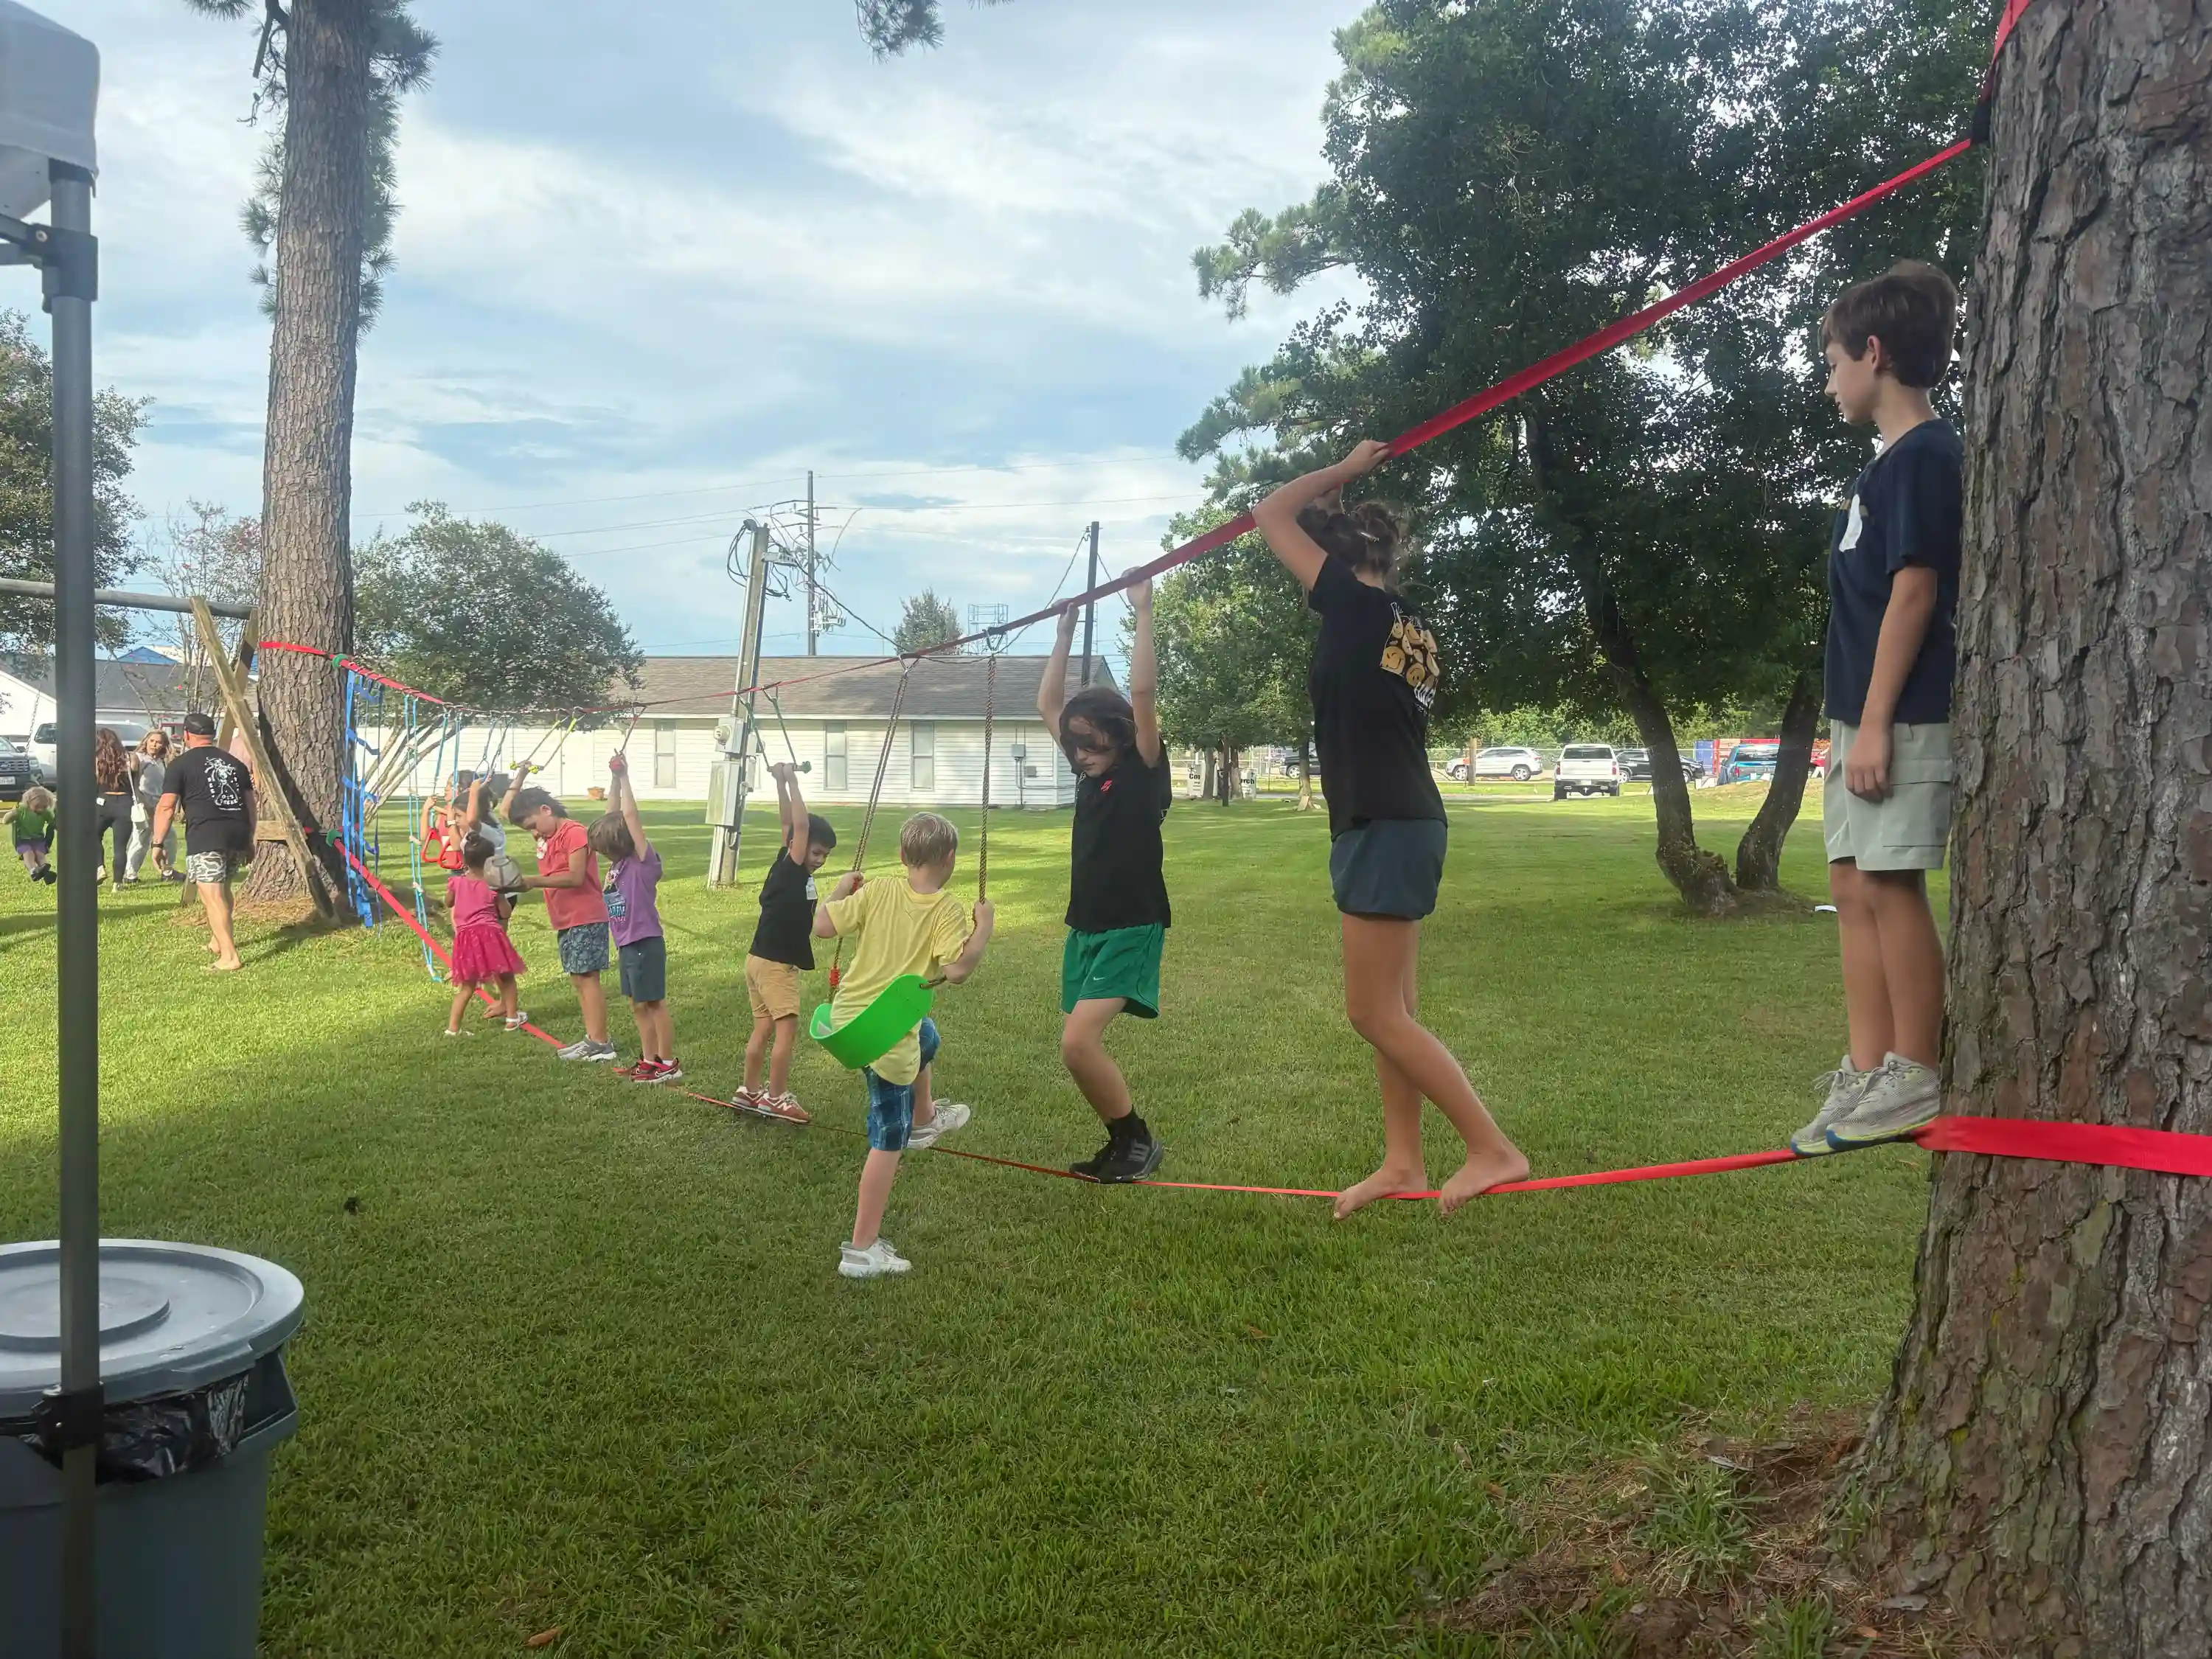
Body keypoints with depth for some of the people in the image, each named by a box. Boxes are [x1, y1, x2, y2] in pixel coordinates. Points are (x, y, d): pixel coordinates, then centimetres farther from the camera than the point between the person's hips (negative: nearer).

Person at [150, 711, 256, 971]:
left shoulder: (182, 764, 5)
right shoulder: (235, 763, 21)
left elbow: (166, 807, -2)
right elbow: (250, 805, 22)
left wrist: (158, 843, 3)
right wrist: (249, 841, 29)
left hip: (206, 835, -6)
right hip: (238, 833, 6)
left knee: (212, 896, -9)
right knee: (222, 888, 25)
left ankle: (229, 956, -18)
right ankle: (217, 940, 38)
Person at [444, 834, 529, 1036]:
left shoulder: (457, 882, 4)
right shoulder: (493, 884, -3)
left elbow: (448, 903, 23)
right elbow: (505, 913, 2)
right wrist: (501, 895, 17)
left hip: (465, 936, 3)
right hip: (490, 933, -3)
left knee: (466, 986, 11)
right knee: (506, 977, 16)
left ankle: (452, 1027, 4)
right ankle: (512, 1017, 20)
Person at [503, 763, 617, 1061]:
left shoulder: (574, 833, -14)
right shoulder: (545, 834, 12)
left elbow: (575, 877, -23)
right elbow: (505, 811, 22)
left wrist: (533, 881, -26)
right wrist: (520, 777, 14)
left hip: (585, 919, -9)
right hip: (564, 922, 9)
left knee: (587, 978, -9)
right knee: (577, 980, 9)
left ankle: (600, 1043, -8)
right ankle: (591, 1037, 12)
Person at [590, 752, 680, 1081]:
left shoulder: (643, 861, -14)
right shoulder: (620, 862, 7)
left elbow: (630, 817, -20)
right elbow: (613, 815, 10)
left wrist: (624, 778, -16)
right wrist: (613, 780, 5)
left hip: (645, 944, -8)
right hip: (627, 944, 8)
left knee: (654, 1003, -2)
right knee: (638, 1006, 13)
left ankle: (668, 1064, 4)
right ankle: (649, 1060, 22)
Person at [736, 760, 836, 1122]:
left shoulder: (798, 870, 7)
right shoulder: (789, 868, -15)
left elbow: (789, 823, 10)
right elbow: (799, 824, -22)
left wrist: (782, 781, 6)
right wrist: (789, 780, -18)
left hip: (763, 960, 9)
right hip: (774, 963, -9)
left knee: (764, 1028, 13)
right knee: (787, 1028, -7)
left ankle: (749, 1091, 20)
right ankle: (776, 1097, -2)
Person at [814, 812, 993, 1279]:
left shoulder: (877, 892, -3)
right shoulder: (947, 910, -13)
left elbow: (822, 926, -4)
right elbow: (956, 970, -24)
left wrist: (840, 890, 12)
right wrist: (983, 929, -11)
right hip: (887, 1036, -6)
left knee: (926, 1038, 38)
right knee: (888, 1142, 3)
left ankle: (924, 1117, 60)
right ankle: (862, 1249, 5)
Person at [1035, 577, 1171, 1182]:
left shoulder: (1142, 771, -9)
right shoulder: (1089, 772, 9)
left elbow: (1143, 691, -21)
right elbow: (1048, 703, 16)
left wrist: (1142, 613, -19)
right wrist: (1066, 629, 13)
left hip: (1130, 927, -8)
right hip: (1085, 927, 8)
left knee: (1077, 1042, -19)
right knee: (1081, 1046, 9)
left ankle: (1138, 1138, -1)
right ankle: (1124, 1143, 24)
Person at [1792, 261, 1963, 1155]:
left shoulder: (1924, 453, -10)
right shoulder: (1889, 462, 18)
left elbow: (1915, 592, -16)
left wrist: (1876, 724, -20)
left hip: (1904, 716, -10)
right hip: (1863, 713, 10)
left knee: (1891, 884, -7)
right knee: (1854, 888, 8)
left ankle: (1916, 1078, 1)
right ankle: (1868, 1075, 13)